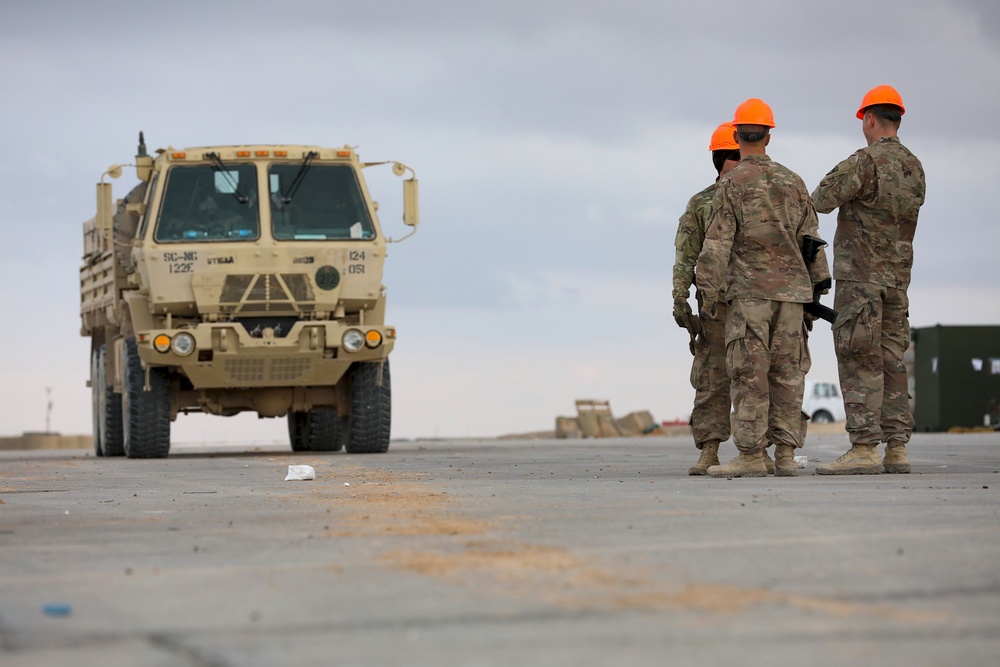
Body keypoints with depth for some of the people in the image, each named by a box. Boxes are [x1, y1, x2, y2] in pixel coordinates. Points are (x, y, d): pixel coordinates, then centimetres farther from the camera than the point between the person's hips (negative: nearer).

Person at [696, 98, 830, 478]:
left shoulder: (732, 184, -4)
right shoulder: (792, 182, 11)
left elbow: (718, 243, -9)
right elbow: (810, 238, 12)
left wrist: (709, 295, -6)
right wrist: (817, 285, 17)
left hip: (750, 290, -5)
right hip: (791, 289, 5)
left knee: (749, 374, -5)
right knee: (786, 373, 5)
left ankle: (751, 456, -8)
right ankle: (786, 455, 3)